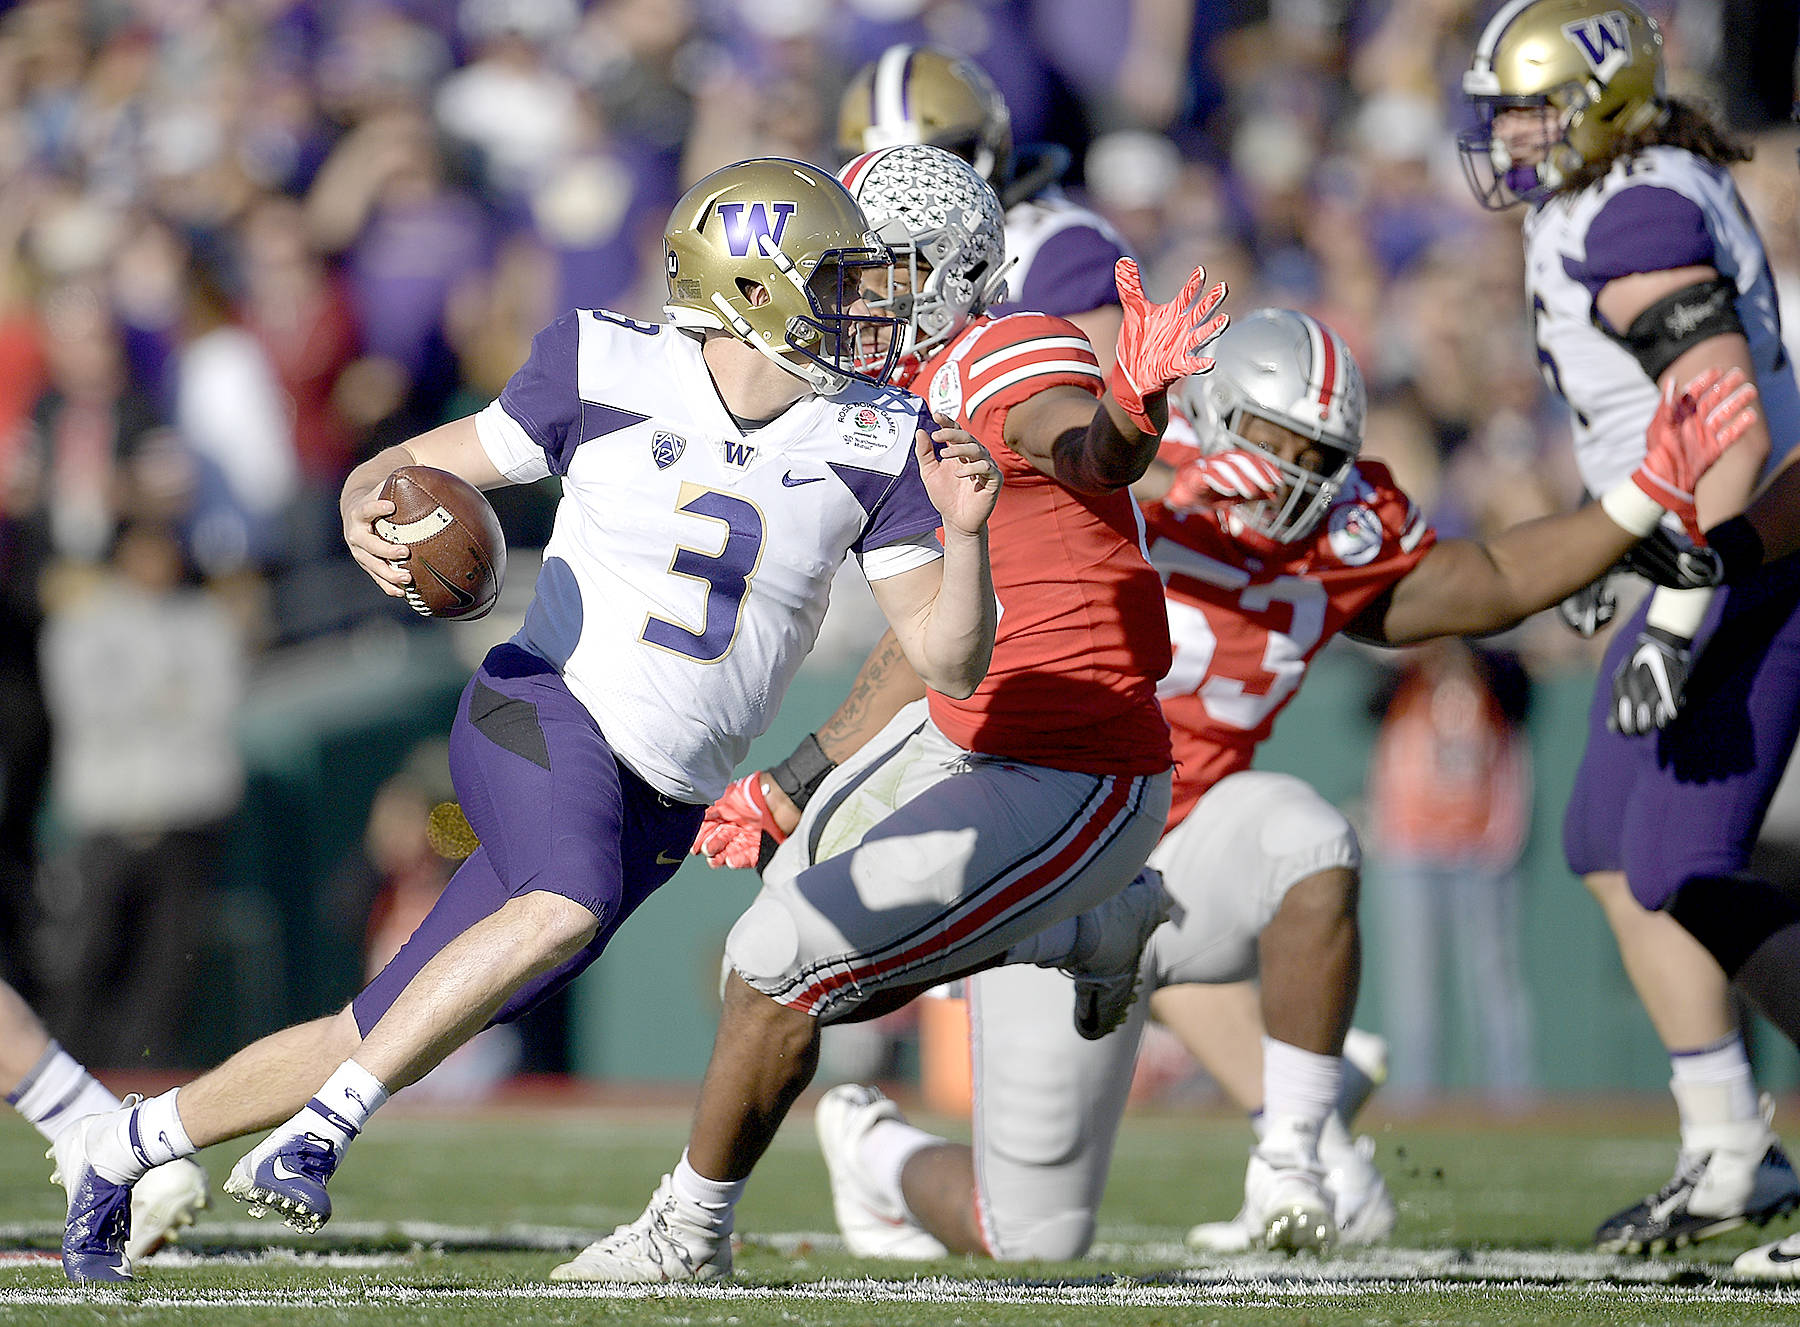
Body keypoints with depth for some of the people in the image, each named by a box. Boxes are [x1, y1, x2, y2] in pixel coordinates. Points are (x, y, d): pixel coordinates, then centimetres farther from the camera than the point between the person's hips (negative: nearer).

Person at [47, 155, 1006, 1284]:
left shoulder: (871, 445, 0)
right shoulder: (608, 374, -5)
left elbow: (952, 663, 1)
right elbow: (416, 463, 5)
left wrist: (963, 534, -18)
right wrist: (369, 519, -18)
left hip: (660, 803, 4)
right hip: (545, 716, -4)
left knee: (374, 1043, 5)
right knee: (565, 910, -37)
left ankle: (123, 1147, 25)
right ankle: (317, 1134, -25)